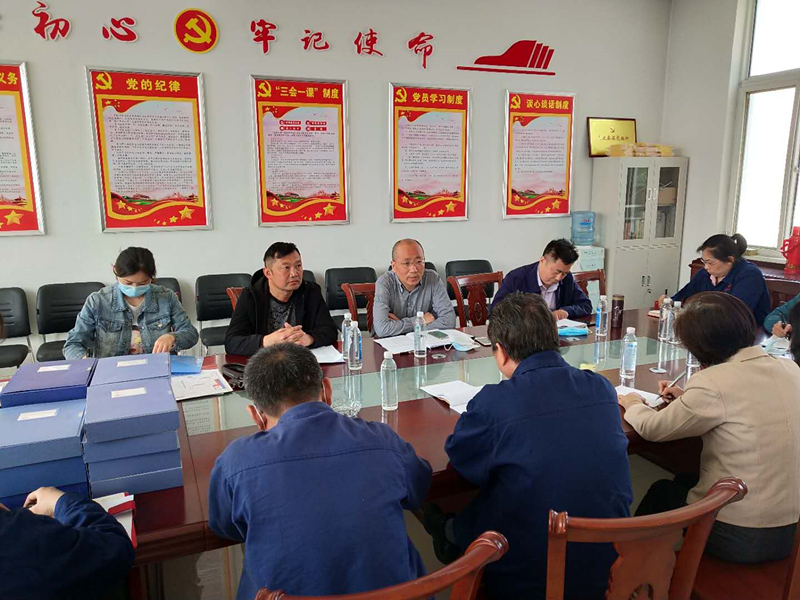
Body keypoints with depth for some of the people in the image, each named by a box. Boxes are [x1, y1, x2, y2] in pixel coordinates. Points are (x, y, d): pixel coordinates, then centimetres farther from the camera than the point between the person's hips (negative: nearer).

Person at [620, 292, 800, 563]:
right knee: (684, 482, 29)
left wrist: (633, 406, 8)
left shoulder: (713, 384, -25)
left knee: (660, 492, 24)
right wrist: (688, 399, 13)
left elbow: (652, 429, -11)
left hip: (735, 535, -6)